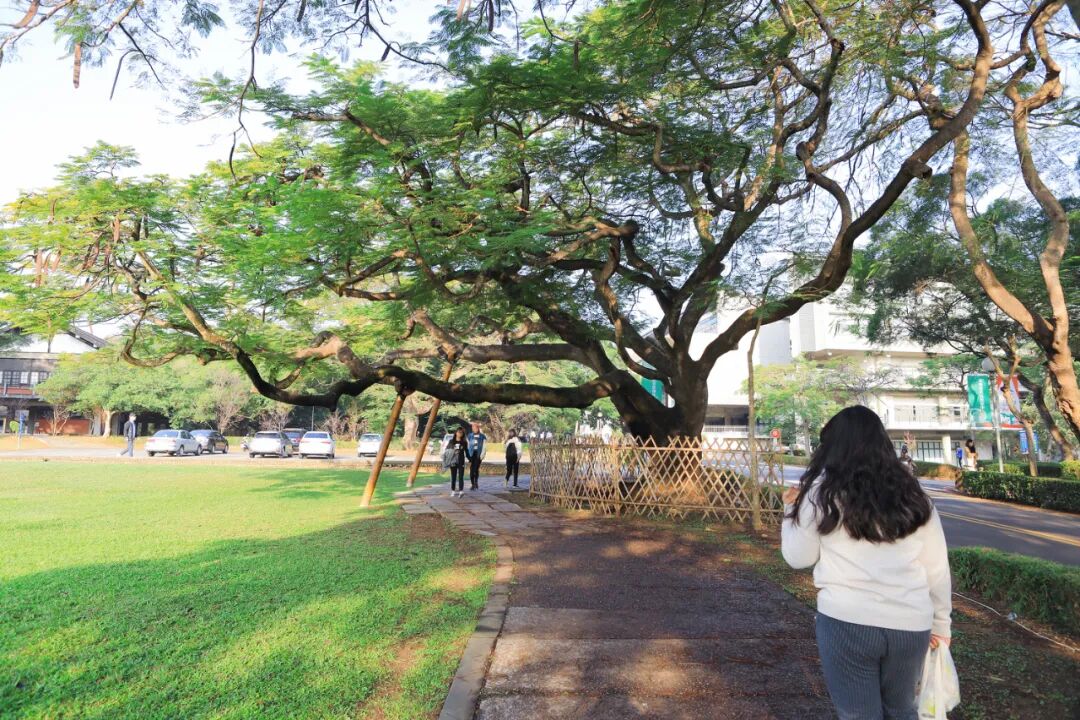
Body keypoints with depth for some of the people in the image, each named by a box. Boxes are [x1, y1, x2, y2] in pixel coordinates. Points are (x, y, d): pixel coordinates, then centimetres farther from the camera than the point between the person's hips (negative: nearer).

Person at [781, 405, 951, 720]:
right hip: (909, 624, 4)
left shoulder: (823, 490, -5)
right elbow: (937, 567, 9)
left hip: (847, 622, -4)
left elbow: (799, 557, 2)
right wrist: (940, 622, 22)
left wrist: (793, 509, 15)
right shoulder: (912, 494, 5)